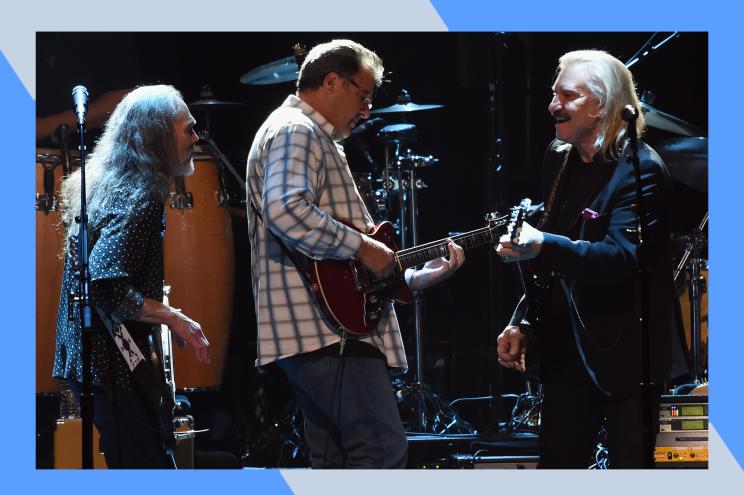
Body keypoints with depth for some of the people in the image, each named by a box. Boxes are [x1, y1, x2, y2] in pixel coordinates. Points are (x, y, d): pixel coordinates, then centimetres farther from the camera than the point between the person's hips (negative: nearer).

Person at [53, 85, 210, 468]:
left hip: (87, 359, 11)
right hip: (111, 365, -11)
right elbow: (104, 286, -29)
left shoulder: (106, 184, 13)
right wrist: (175, 319, -19)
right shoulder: (140, 198, -19)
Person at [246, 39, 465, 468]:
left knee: (336, 461, 10)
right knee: (385, 451, -16)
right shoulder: (294, 131, -6)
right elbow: (285, 210, -27)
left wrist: (422, 277, 22)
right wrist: (362, 247, -19)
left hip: (316, 331, 11)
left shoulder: (319, 141, 28)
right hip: (323, 329, -11)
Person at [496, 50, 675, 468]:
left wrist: (543, 246, -41)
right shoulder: (560, 159, 9)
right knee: (557, 464, 11)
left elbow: (622, 257, -28)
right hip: (566, 351, 8)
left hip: (623, 355, -8)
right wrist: (521, 323, 11)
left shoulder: (641, 169, -16)